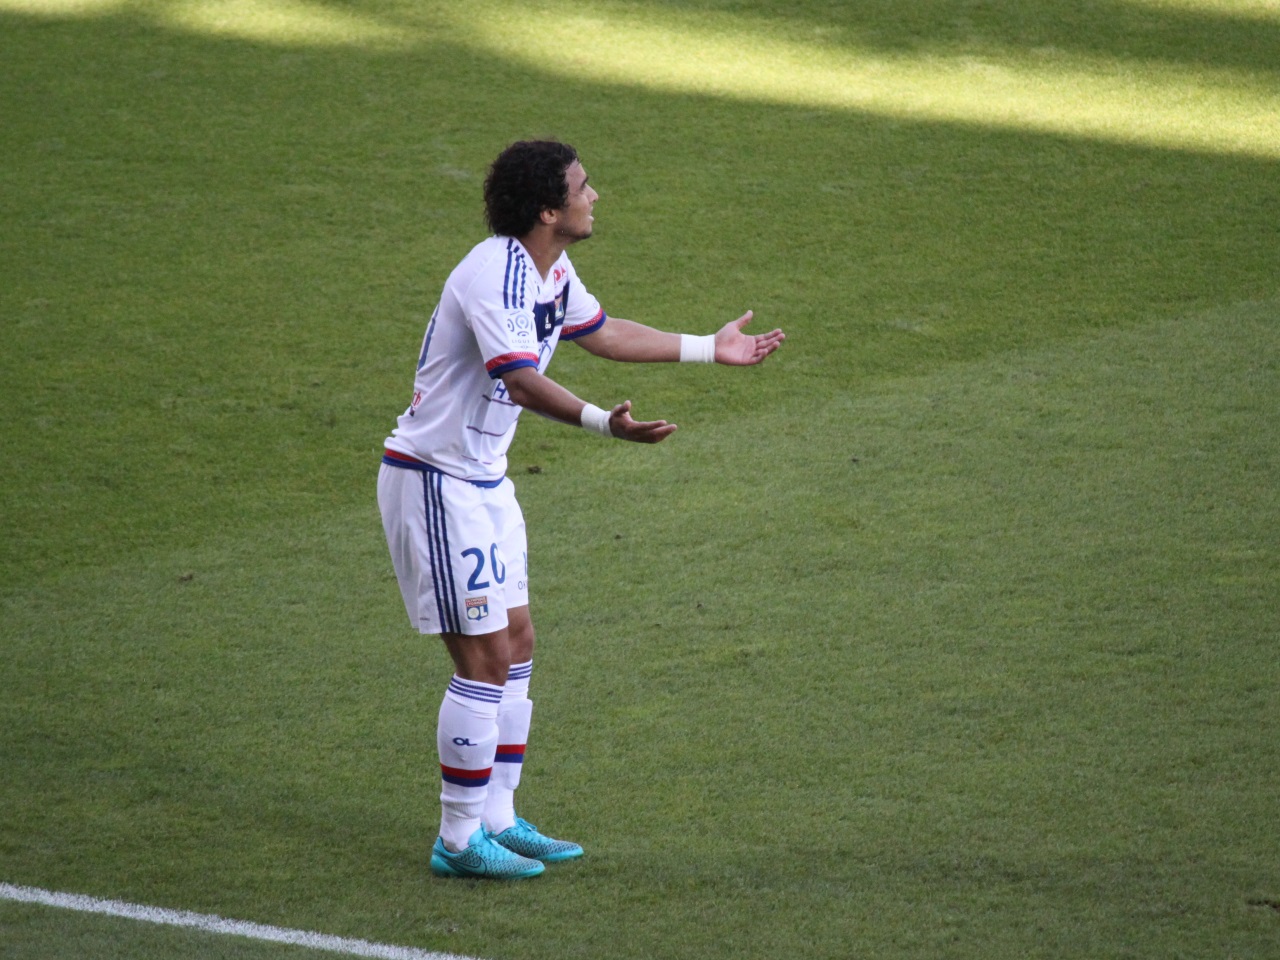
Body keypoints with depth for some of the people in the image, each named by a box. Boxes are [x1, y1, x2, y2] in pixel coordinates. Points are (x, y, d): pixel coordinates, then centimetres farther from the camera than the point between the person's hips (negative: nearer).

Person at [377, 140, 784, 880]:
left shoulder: (552, 271, 7)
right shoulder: (494, 276, -25)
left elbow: (602, 332, 25)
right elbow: (521, 379, -38)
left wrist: (710, 348, 29)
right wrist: (604, 423, -53)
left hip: (485, 480, 10)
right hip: (435, 479, -10)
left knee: (516, 646, 13)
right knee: (486, 659, -8)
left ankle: (497, 820, 22)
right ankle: (459, 841, 0)